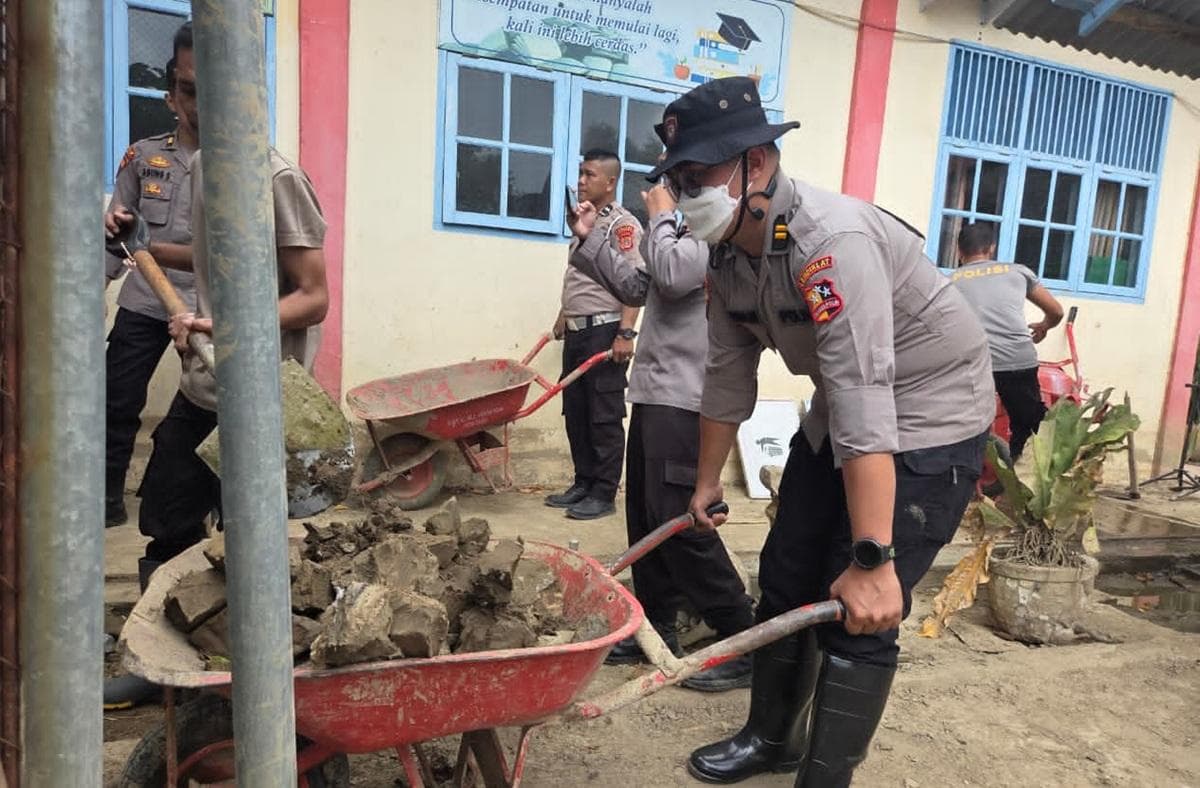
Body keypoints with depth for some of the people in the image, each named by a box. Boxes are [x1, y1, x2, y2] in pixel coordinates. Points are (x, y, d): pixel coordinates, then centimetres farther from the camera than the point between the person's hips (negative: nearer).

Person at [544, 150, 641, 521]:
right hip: (576, 331, 9)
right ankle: (583, 483, 23)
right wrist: (563, 316, 26)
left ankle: (603, 494, 6)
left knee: (604, 417, -2)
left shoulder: (622, 224, -9)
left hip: (604, 331, -9)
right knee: (575, 413, 12)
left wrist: (625, 334, -23)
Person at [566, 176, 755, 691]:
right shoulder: (689, 228, 21)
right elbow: (636, 288, 23)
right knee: (646, 517, 14)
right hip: (656, 393, 10)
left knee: (681, 523, -8)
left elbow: (672, 275, -24)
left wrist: (659, 217, -7)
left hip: (683, 401, -10)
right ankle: (656, 627, 27)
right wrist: (590, 239, 16)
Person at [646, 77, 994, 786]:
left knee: (858, 614, -10)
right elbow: (729, 375, 5)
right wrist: (708, 483, 12)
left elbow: (862, 396, -36)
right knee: (787, 578, 13)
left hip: (928, 415, -8)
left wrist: (874, 560, -37)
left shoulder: (829, 239, -30)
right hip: (841, 416, 8)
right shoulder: (729, 255, -3)